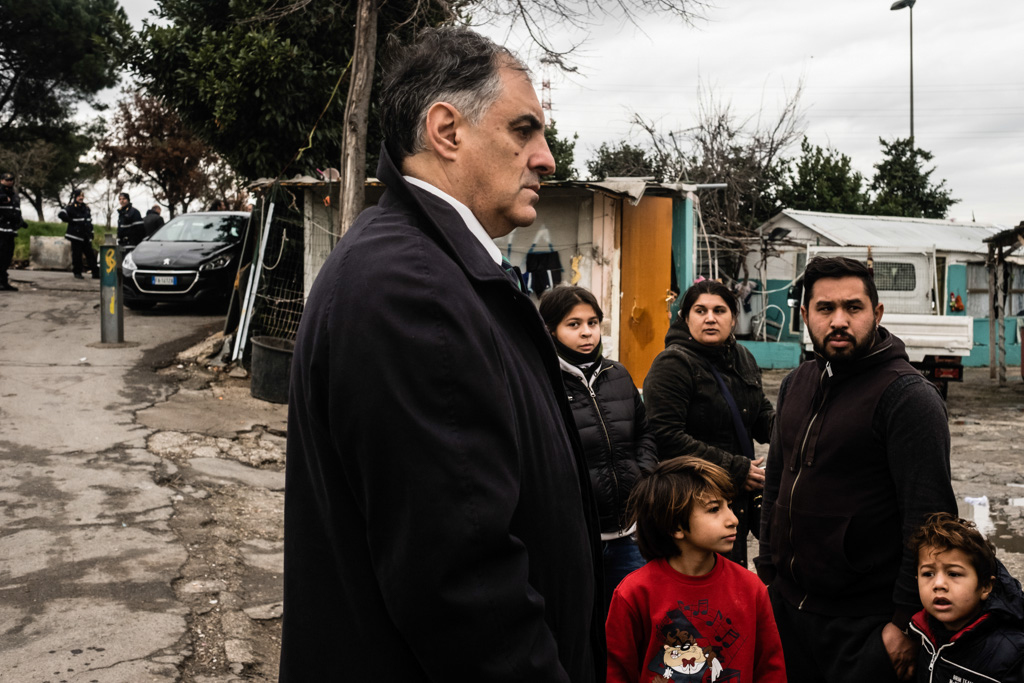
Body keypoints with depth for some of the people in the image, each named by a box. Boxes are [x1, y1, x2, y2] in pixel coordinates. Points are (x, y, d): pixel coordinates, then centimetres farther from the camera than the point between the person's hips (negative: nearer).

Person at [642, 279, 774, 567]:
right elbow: (667, 438, -22)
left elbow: (762, 418, 17)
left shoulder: (743, 359, 11)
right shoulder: (673, 365, -14)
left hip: (739, 497, 8)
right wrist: (735, 468, -19)